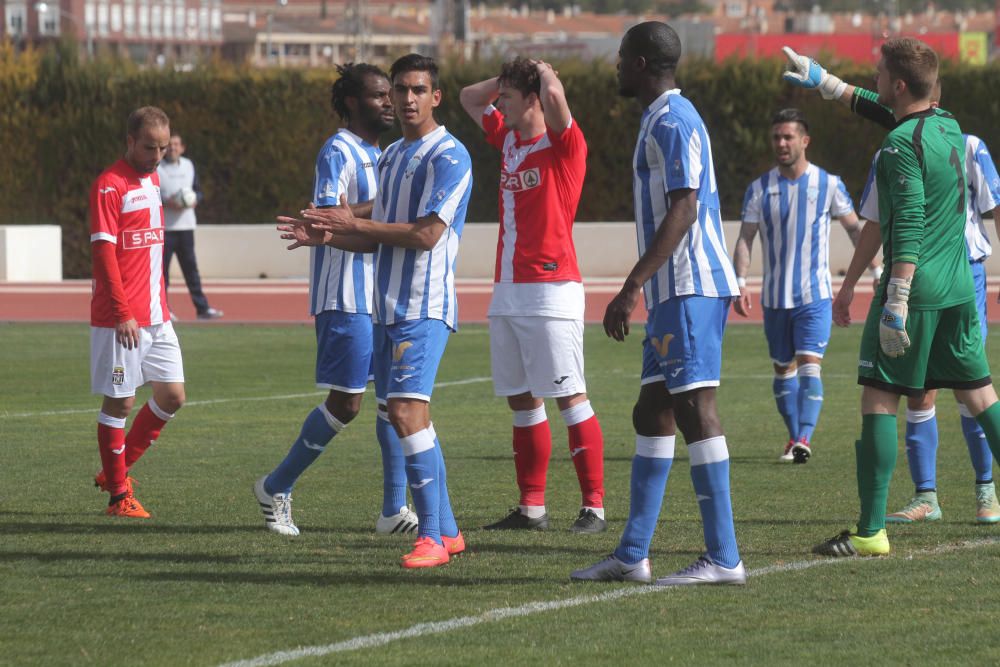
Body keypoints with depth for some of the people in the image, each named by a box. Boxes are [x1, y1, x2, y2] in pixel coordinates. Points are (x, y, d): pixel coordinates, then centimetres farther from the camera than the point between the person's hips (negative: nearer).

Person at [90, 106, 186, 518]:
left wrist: (160, 304, 18)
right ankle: (118, 495, 7)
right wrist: (123, 314, -19)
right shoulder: (110, 185, -11)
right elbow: (103, 251, -15)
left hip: (156, 315, 8)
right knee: (119, 402, -1)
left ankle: (117, 471, 19)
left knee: (172, 397, 6)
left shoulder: (153, 180, 14)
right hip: (119, 319, -8)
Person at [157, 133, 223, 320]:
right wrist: (166, 203, -19)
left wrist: (194, 200, -3)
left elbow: (198, 191, 19)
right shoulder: (155, 168, -2)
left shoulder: (188, 165, 14)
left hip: (185, 225, 4)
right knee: (162, 267, -3)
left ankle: (202, 308, 3)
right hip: (164, 227, -4)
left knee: (190, 266, 4)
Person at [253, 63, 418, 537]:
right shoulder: (339, 152, -11)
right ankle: (276, 488, 9)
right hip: (346, 298, -9)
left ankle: (394, 510, 4)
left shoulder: (378, 155, 18)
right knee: (345, 403, -6)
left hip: (383, 297, 9)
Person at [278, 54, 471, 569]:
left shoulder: (448, 156, -9)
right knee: (401, 416, 9)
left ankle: (431, 537, -17)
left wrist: (354, 223, -12)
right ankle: (447, 531, 16)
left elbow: (426, 234, -18)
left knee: (407, 411, -18)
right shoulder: (392, 157, 19)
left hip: (423, 309, -9)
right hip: (388, 308, 9)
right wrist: (327, 236, 7)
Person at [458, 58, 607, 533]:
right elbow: (469, 98, 29)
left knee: (568, 396, -9)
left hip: (550, 292, -8)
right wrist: (508, 76, 16)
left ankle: (594, 506, -9)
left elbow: (554, 95, -27)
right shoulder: (509, 138, 15)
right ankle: (531, 507, 14)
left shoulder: (562, 145, -8)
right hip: (506, 293, 8)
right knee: (520, 400, 9)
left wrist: (543, 72, -6)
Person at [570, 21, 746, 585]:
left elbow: (682, 211, -21)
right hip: (677, 291, 11)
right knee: (653, 412, 12)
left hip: (689, 286, -11)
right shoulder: (665, 119, 20)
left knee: (695, 410, -11)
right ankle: (633, 555, 16)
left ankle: (724, 558, -11)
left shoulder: (672, 121, -12)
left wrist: (632, 288, -23)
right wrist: (641, 289, 25)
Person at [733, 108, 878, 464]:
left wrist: (876, 270, 4)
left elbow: (854, 227, 9)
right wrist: (740, 282, -11)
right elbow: (745, 238, 2)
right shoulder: (760, 189, 3)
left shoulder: (828, 184, -1)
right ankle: (794, 437, 22)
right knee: (783, 368, 9)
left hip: (815, 295, -3)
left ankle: (804, 438, -22)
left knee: (809, 364, -16)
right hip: (774, 297, 3)